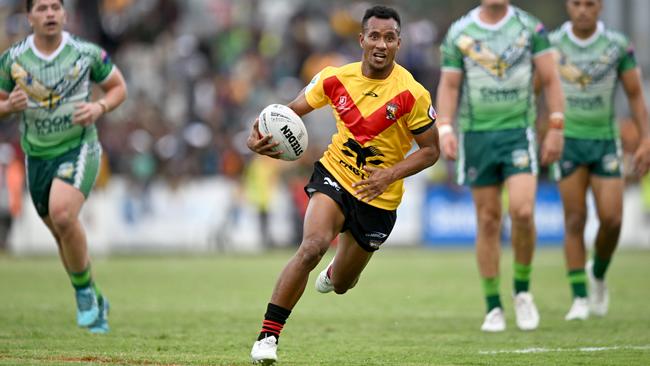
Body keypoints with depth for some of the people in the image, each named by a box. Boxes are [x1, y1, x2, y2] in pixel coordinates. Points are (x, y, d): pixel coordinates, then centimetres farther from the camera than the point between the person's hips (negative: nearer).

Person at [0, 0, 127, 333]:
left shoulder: (86, 53, -7)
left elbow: (118, 87, 7)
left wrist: (99, 107, -13)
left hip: (78, 148, -4)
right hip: (37, 156, 4)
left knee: (62, 214, -28)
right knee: (62, 235, 10)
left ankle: (85, 290, -9)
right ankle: (95, 304, 28)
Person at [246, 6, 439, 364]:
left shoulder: (412, 94, -17)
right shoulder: (335, 79, -9)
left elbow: (430, 151, -8)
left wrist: (389, 175, -24)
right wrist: (258, 135, -18)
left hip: (379, 197, 0)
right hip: (334, 174, 0)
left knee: (340, 284, 13)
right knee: (311, 247, -29)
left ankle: (335, 270, 55)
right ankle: (267, 336, -22)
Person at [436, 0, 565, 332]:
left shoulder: (530, 27, 1)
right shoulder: (458, 33, 3)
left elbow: (550, 80, 3)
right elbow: (449, 85, 7)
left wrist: (556, 129, -2)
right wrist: (445, 129, -6)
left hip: (518, 131, -1)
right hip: (476, 134, 1)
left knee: (522, 212, -17)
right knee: (488, 221, 2)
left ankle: (523, 291, 5)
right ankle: (494, 308, 11)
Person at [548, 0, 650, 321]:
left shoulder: (618, 45, -2)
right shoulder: (551, 44, -3)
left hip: (605, 141, 1)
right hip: (567, 141, -1)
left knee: (611, 219, -9)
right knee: (575, 219, -5)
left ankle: (598, 275, 20)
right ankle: (579, 299, -1)